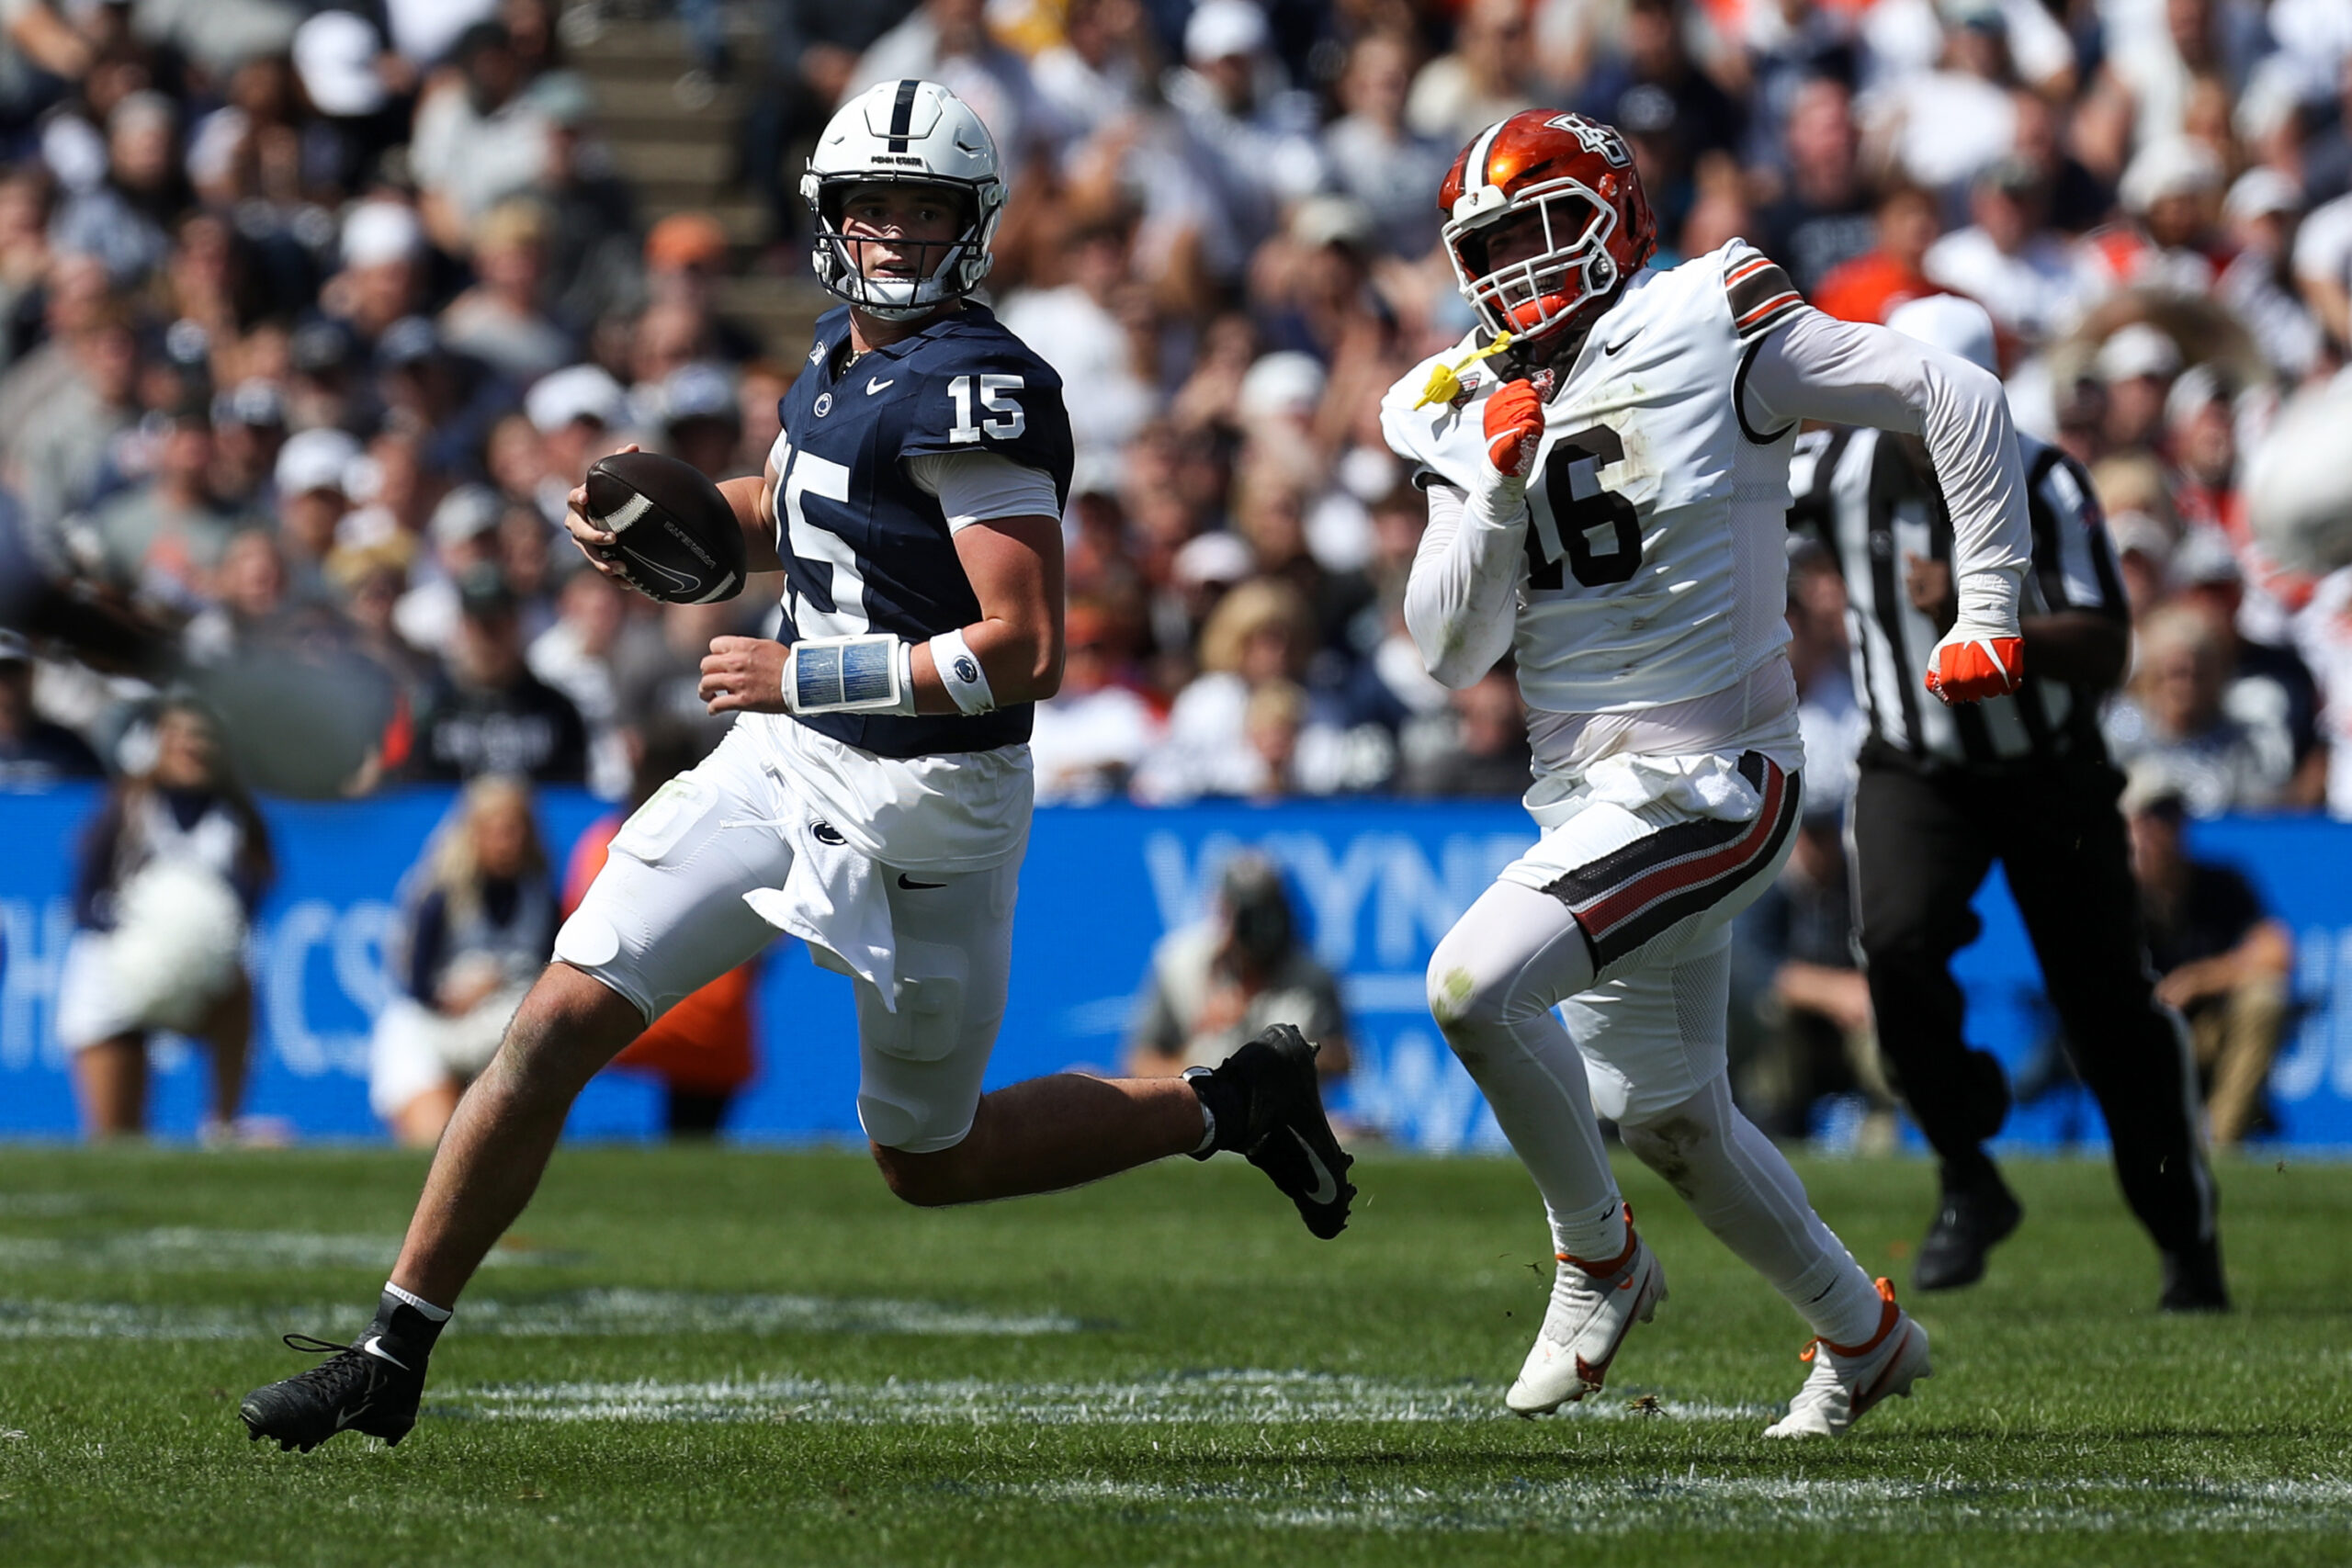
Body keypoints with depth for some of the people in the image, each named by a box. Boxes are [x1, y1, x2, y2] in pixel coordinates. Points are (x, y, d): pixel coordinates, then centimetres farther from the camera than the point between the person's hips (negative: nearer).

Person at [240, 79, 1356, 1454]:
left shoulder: (977, 389, -19)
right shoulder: (846, 358, 7)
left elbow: (1025, 655, -25)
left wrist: (803, 674, -19)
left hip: (922, 809, -7)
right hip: (785, 769, 7)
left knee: (931, 1161, 8)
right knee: (562, 1021, -3)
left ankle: (1225, 1106, 29)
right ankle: (392, 1361, 2)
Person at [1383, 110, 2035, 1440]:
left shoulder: (1712, 332, -9)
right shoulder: (1473, 413, 8)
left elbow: (1957, 402, -6)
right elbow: (1451, 651, 2)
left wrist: (1991, 613, -4)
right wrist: (1499, 491, -12)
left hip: (1710, 785, -7)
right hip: (1592, 801, 7)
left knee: (1475, 982, -24)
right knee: (1675, 1123, 16)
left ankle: (1600, 1258, -3)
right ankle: (1863, 1333, 37)